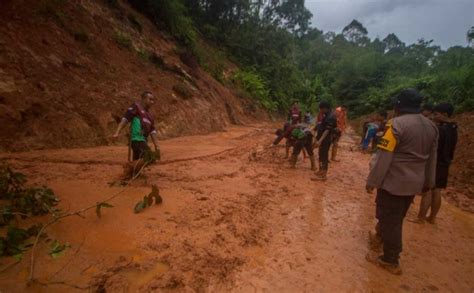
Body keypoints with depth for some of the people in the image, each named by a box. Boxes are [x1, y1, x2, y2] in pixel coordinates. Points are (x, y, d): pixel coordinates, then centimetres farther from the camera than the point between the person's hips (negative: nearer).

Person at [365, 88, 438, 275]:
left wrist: (372, 181, -13)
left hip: (394, 182, -8)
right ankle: (379, 238, 42)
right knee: (395, 218, 22)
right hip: (414, 182, 8)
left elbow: (384, 157, -21)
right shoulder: (431, 126, 7)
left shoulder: (396, 124, -19)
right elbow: (432, 159, 15)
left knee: (390, 220, 4)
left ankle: (390, 261, 15)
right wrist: (428, 181, 25)